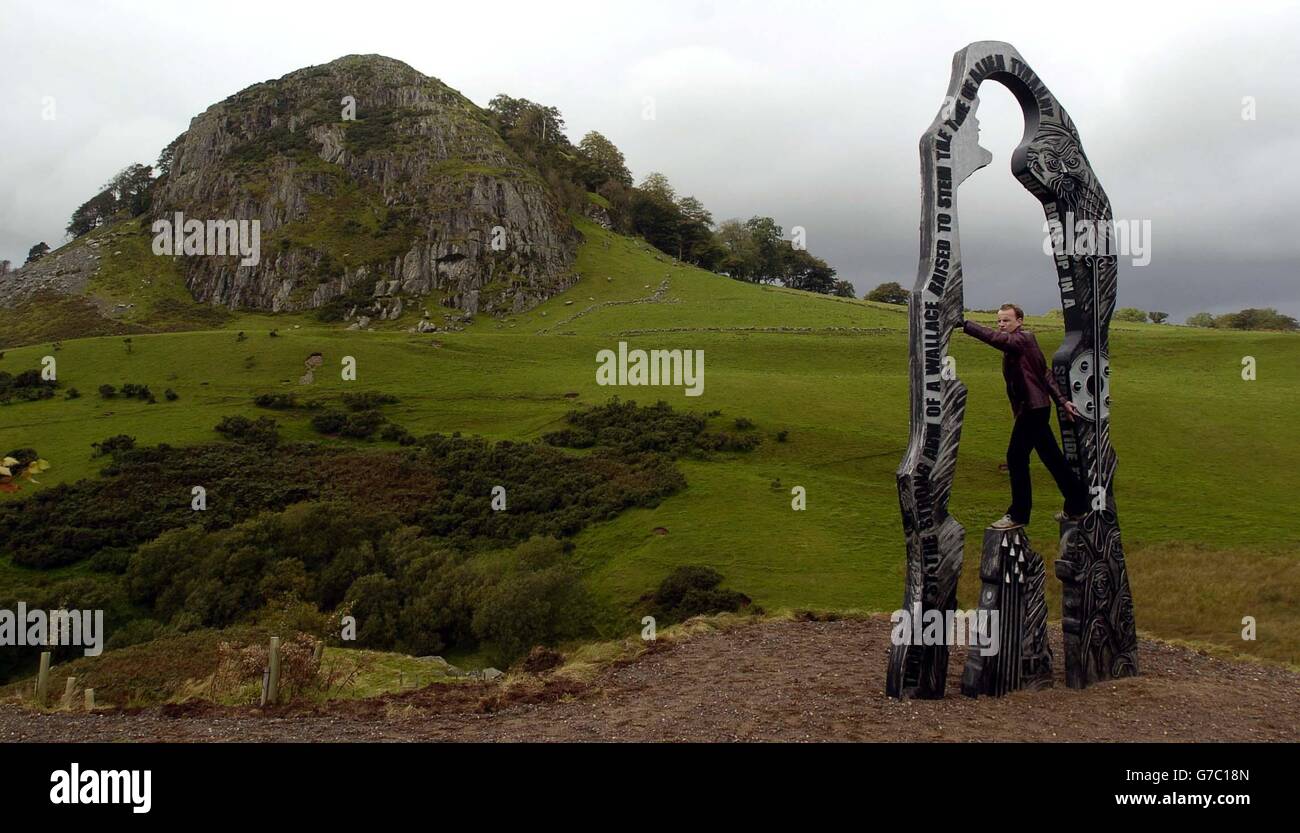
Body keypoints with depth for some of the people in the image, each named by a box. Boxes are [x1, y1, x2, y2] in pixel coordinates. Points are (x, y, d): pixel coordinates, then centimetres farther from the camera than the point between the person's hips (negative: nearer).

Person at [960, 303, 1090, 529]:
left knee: (1016, 457, -5)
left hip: (1032, 408, -10)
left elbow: (997, 339, -32)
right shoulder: (1017, 343, 16)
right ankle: (1077, 505, 25)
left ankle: (1018, 514, 2)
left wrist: (964, 324, -39)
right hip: (1037, 408, 10)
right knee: (1051, 458, 15)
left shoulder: (1023, 339, -12)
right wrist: (1062, 401, 15)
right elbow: (1046, 375, 17)